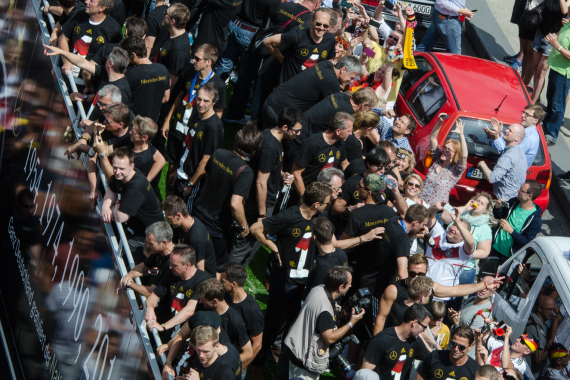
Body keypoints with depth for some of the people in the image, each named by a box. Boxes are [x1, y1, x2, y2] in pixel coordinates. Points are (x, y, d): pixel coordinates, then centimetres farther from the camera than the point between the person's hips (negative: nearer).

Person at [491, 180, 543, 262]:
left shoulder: (535, 219, -22)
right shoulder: (514, 202, -4)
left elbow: (528, 242, -21)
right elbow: (498, 216, 13)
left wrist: (511, 230, -31)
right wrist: (497, 208, -11)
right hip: (495, 248, 5)